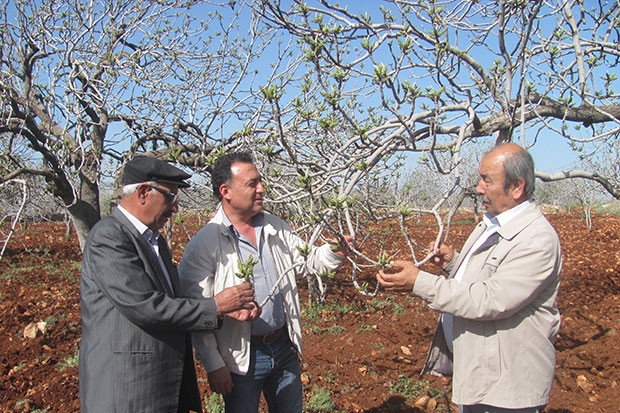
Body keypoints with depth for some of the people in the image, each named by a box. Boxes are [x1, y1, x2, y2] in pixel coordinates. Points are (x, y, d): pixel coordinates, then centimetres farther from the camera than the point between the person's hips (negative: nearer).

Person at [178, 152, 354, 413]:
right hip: (242, 357, -5)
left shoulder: (276, 228, 2)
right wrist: (213, 365, -12)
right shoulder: (204, 244, -16)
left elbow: (302, 261, 11)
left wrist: (333, 253, -10)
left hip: (284, 346, 5)